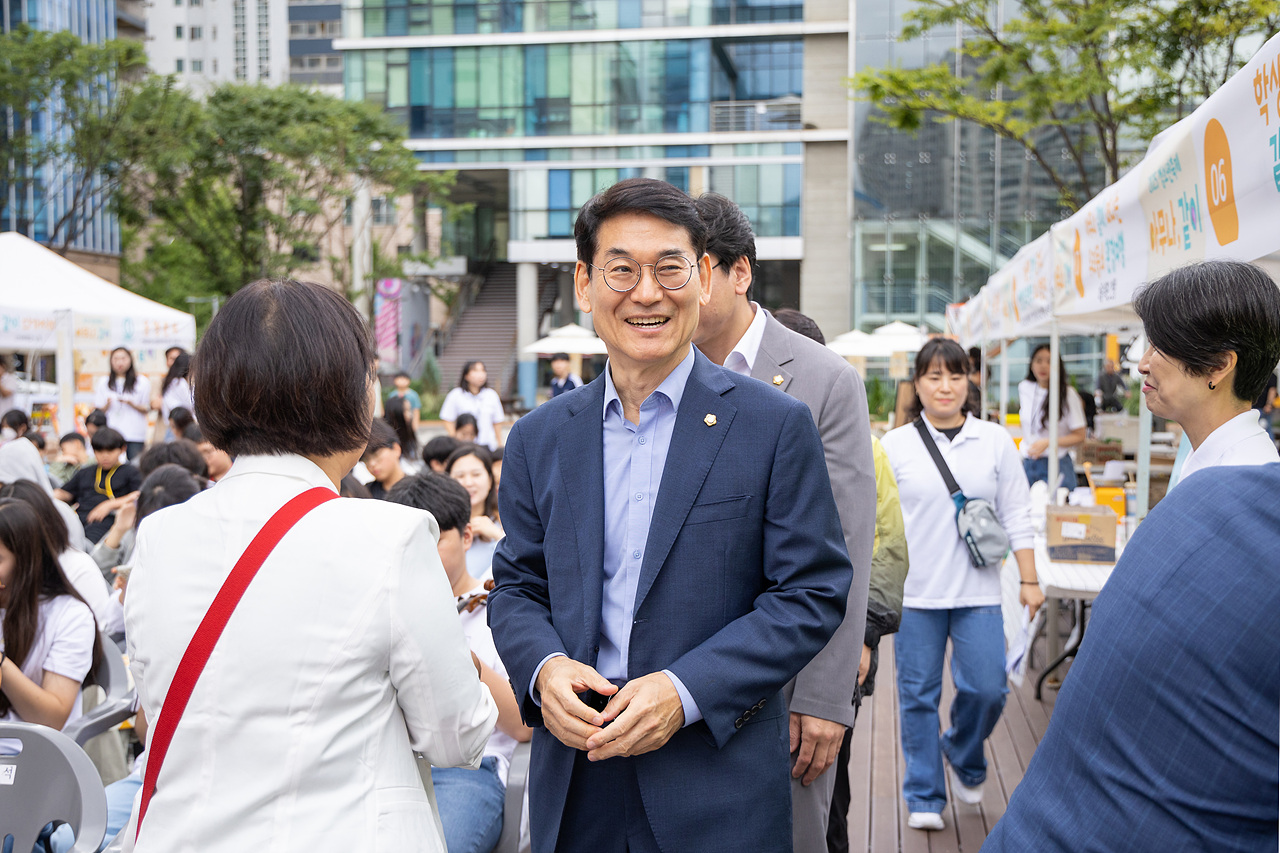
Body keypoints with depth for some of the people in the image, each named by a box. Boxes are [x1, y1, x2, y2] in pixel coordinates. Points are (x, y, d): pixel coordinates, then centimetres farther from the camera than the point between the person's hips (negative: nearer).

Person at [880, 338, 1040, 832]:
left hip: (978, 592, 1)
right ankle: (924, 797, 19)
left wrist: (1029, 580, 5)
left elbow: (1016, 516, 8)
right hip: (915, 592, -1)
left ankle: (964, 760, 30)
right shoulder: (896, 445, 2)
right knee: (918, 695, 4)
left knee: (987, 689, -2)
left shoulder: (995, 441, 5)